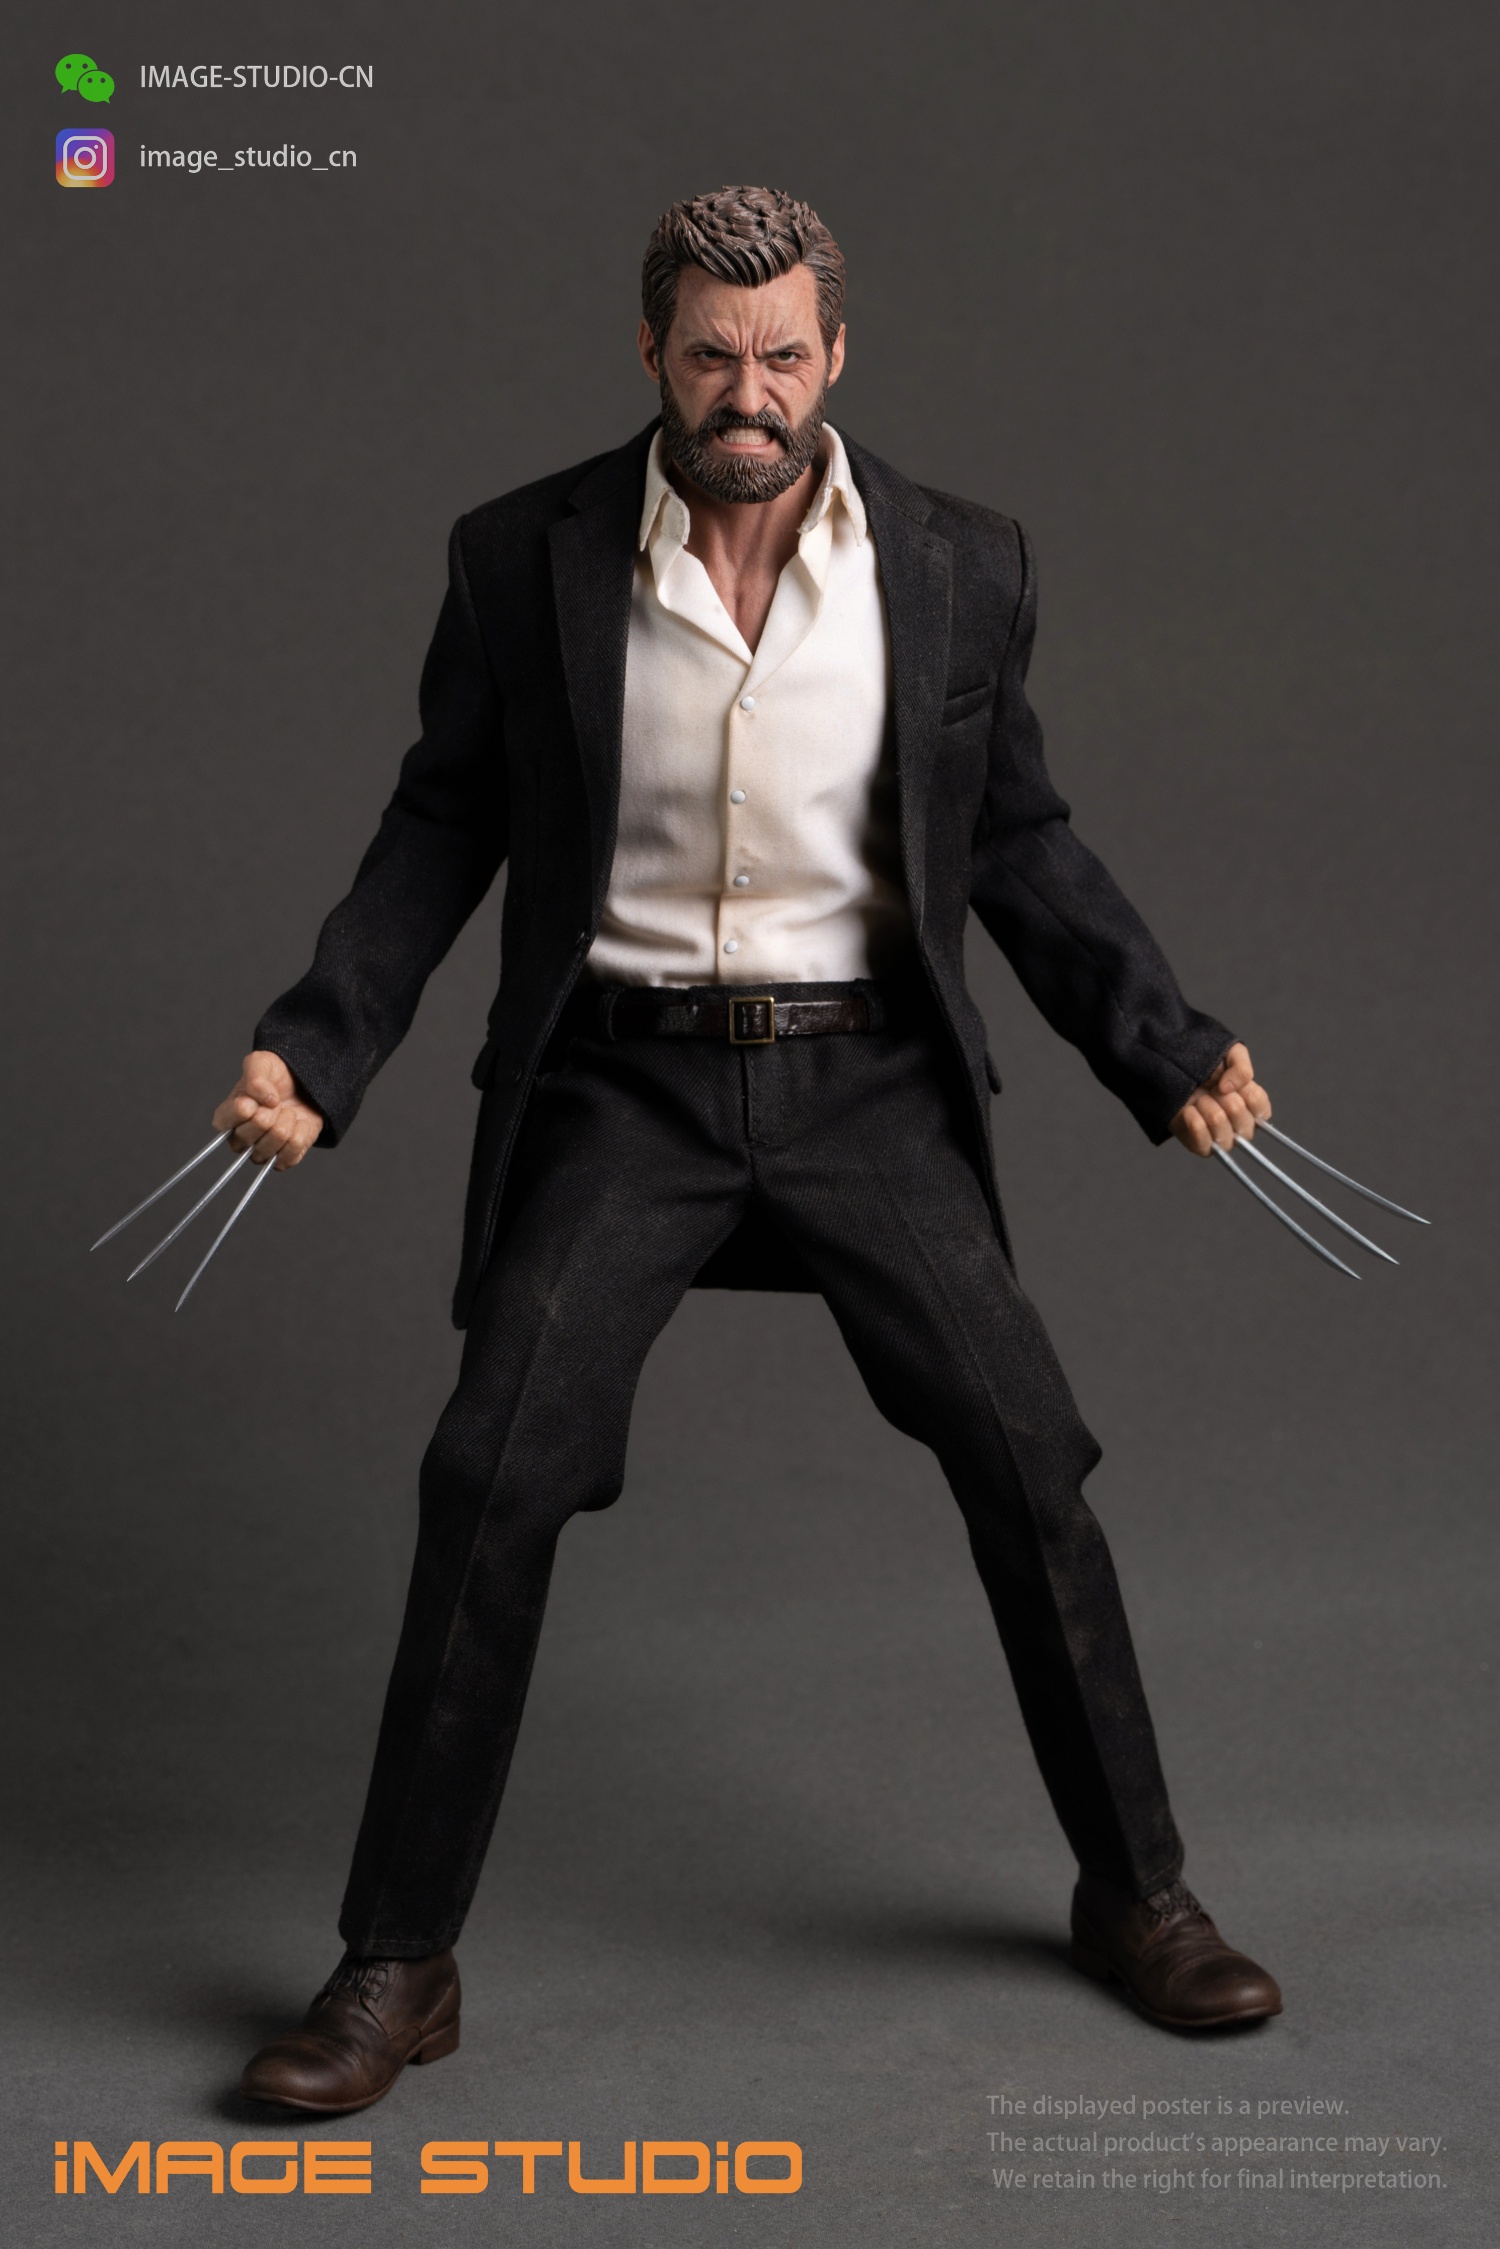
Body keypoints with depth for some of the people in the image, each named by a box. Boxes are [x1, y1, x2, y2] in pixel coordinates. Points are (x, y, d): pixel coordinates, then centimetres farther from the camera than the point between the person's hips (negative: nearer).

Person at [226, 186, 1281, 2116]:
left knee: (1024, 1453, -5)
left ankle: (1135, 1887, 17)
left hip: (865, 1078, 1)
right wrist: (315, 1049, -8)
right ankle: (396, 1966, 4)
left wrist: (1168, 1050, 1)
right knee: (494, 1476, -10)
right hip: (627, 1082, -1)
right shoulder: (525, 561, -4)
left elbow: (1020, 843, 9)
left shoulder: (962, 571, -2)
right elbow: (441, 830, 4)